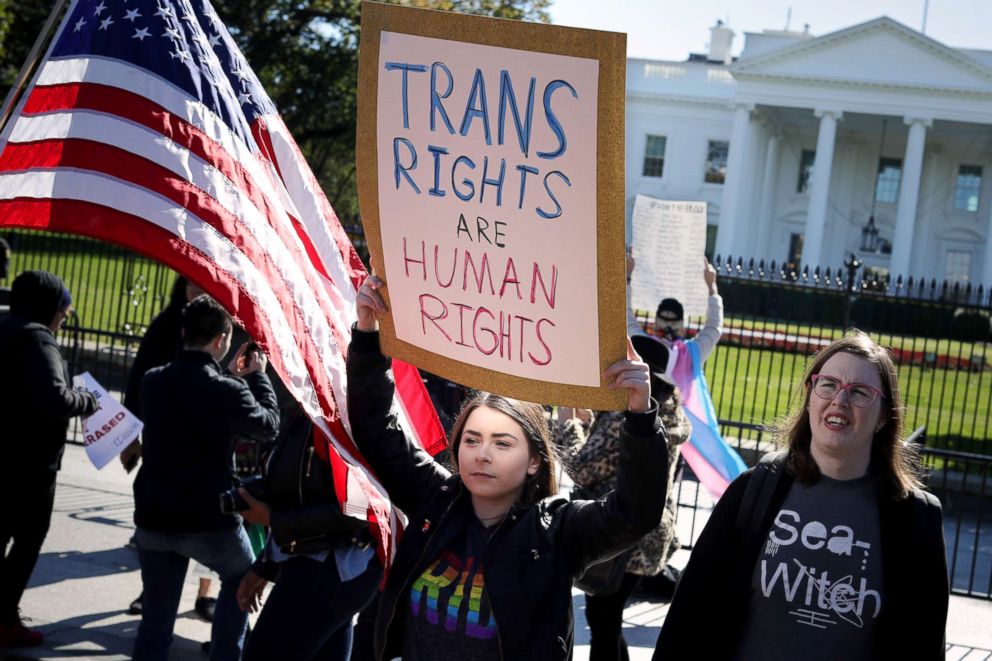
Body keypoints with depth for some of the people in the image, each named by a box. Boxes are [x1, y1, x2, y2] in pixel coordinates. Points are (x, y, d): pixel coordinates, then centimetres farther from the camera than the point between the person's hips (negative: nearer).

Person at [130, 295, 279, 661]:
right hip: (210, 521, -4)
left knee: (156, 617, 12)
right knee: (241, 578, 26)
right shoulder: (228, 391, -16)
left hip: (153, 520, 4)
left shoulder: (153, 381, 0)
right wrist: (257, 376, 11)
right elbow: (268, 424, 0)